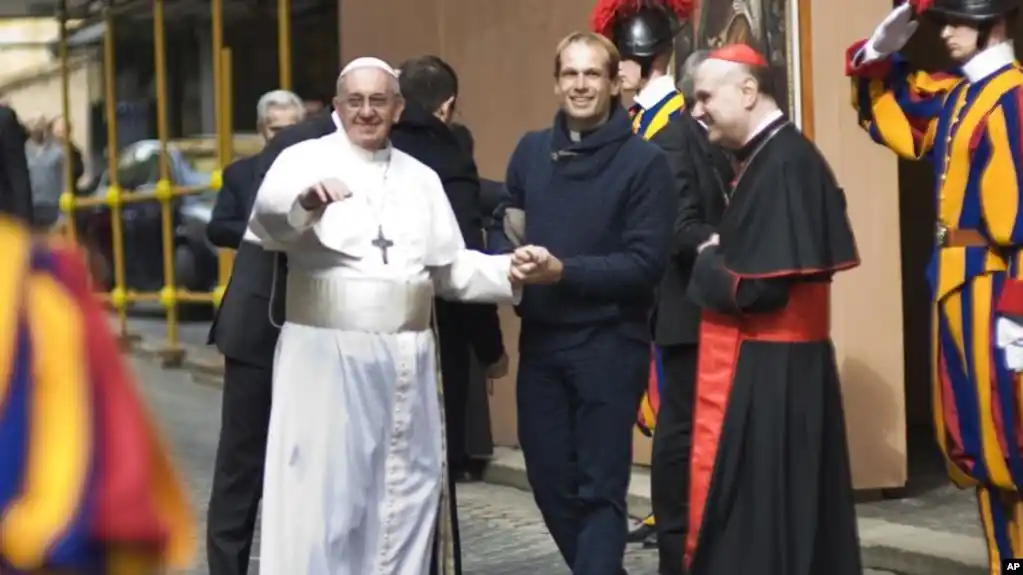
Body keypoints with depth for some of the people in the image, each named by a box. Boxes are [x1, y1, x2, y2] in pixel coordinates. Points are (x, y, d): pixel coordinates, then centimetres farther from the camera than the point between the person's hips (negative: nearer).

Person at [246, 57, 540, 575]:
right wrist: (306, 200, -43)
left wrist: (509, 272, -5)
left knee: (404, 492, 10)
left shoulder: (420, 178, 14)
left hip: (405, 361, 5)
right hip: (327, 357, -5)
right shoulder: (305, 159, -1)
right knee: (324, 493, -3)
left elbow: (451, 269, 13)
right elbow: (268, 216, -22)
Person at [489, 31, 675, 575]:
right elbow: (500, 228, 14)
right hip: (540, 342, 5)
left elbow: (646, 262, -13)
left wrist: (564, 270, -21)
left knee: (600, 488, 1)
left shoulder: (644, 161, -7)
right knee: (551, 483, 13)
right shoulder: (531, 150, 10)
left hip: (609, 345, -5)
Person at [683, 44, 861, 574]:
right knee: (788, 509, 15)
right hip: (768, 363, 10)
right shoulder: (769, 157, 12)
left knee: (747, 516, -2)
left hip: (764, 372, -10)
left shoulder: (784, 163, -18)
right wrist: (719, 255, 1)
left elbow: (756, 286, -23)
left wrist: (706, 262, -6)